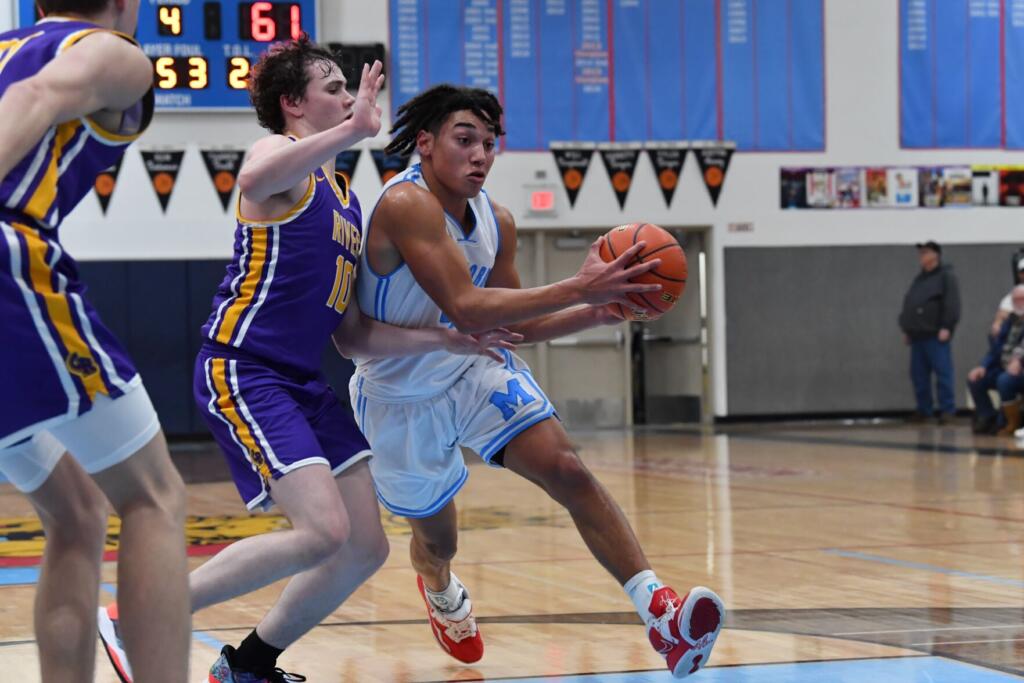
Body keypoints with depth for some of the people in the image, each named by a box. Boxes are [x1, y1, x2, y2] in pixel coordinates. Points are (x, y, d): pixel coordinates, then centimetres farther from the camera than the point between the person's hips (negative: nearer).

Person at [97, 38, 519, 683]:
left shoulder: (346, 200, 21)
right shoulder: (279, 152, -5)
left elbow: (353, 334, 22)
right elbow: (256, 181, -35)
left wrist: (446, 339, 14)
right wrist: (355, 129, -35)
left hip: (304, 382, 9)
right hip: (242, 369, -9)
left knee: (366, 548, 5)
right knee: (322, 532, -21)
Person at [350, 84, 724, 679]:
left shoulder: (496, 223, -5)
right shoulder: (406, 204, -28)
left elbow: (513, 323, 6)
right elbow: (466, 308, -37)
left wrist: (596, 312, -11)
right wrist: (576, 289, -41)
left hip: (475, 372, 4)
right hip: (401, 399, -4)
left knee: (566, 469, -20)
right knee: (437, 537, 15)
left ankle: (659, 612, -27)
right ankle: (439, 587, 55)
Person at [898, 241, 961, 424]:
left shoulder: (946, 276, -2)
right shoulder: (919, 279, 22)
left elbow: (952, 304, -11)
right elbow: (908, 305, 25)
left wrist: (946, 327, -18)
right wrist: (906, 329, 20)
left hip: (936, 335, -8)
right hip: (917, 335, 8)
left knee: (943, 373, -8)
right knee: (918, 374, 7)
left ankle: (947, 409, -6)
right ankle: (924, 409, 14)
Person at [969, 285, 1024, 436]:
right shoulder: (1010, 321, 17)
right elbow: (996, 348, 16)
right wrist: (983, 366, 0)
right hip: (1004, 369, 8)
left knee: (1005, 380, -35)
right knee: (975, 380, -8)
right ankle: (989, 419, 1)